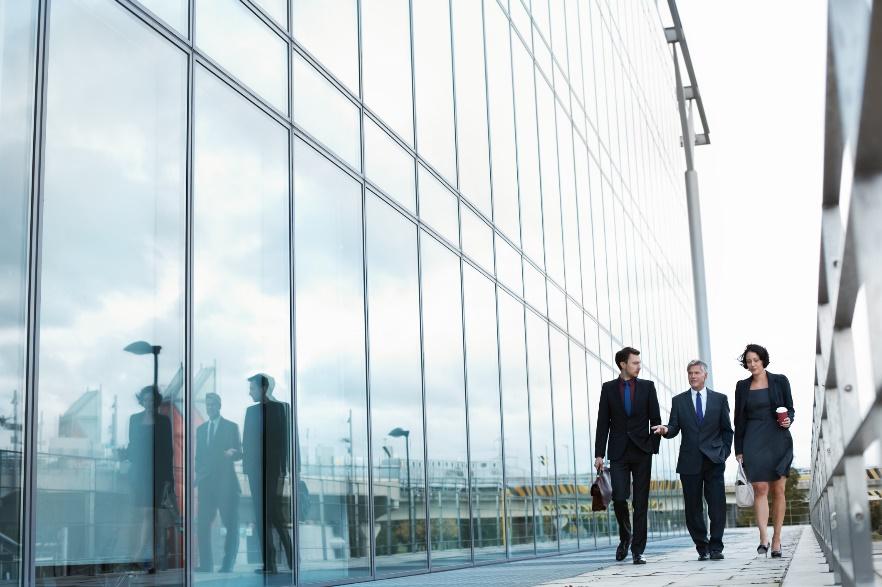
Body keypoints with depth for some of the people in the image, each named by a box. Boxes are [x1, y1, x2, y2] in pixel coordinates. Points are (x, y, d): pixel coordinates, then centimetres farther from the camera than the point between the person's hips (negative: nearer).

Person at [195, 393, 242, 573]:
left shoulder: (231, 427, 3)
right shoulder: (201, 429, 17)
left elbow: (239, 453, 0)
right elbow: (199, 455, 20)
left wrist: (232, 452, -21)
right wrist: (198, 474, 9)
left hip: (225, 482, -4)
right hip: (206, 482, 4)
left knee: (231, 525, -2)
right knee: (202, 524, -2)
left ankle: (227, 566, 4)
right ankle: (206, 565, 3)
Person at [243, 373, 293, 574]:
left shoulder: (280, 408, -1)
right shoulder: (251, 410, 14)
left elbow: (285, 439, -7)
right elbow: (247, 441, 13)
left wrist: (283, 471, -13)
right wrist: (247, 466, 3)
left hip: (273, 469, -5)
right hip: (256, 470, 5)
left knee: (275, 515, -8)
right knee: (261, 516, 4)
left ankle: (292, 561, -1)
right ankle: (269, 563, 7)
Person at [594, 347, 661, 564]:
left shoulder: (647, 387, 7)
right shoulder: (608, 388, 6)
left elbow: (655, 419, 7)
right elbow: (603, 423, 5)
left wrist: (654, 447, -1)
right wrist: (599, 454, -1)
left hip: (642, 451, 1)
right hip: (619, 452, 0)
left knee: (641, 502, 0)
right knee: (619, 497, -10)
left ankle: (638, 550, 4)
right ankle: (625, 536, 18)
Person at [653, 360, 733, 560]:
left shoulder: (720, 399, 9)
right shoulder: (678, 401, 10)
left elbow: (727, 430, 12)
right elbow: (674, 428, 3)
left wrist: (724, 452, 1)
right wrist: (666, 430, -19)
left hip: (714, 461, -1)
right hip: (690, 462, 1)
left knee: (717, 506, -6)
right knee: (693, 508, 2)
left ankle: (715, 547, 1)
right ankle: (702, 547, 13)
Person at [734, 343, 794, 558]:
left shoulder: (779, 381, 4)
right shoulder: (742, 386, 9)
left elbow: (790, 409, 9)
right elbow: (739, 419, 10)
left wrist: (788, 420, -14)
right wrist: (739, 449, 6)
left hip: (778, 439, 0)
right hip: (753, 441, 0)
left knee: (778, 490, 1)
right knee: (760, 488, -11)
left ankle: (776, 539, 9)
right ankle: (764, 538, -17)